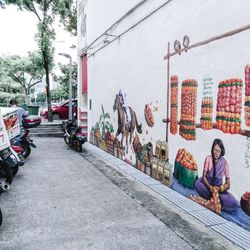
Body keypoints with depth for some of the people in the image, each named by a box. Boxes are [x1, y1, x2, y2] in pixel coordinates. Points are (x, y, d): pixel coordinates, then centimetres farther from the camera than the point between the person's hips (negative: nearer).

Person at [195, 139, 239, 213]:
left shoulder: (224, 162, -11)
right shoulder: (208, 158, -11)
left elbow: (228, 184, -9)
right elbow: (204, 176, -10)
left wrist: (220, 188, -28)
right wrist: (210, 187, -28)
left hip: (219, 187, -1)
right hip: (207, 184, 1)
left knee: (234, 204, -23)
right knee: (198, 182, -35)